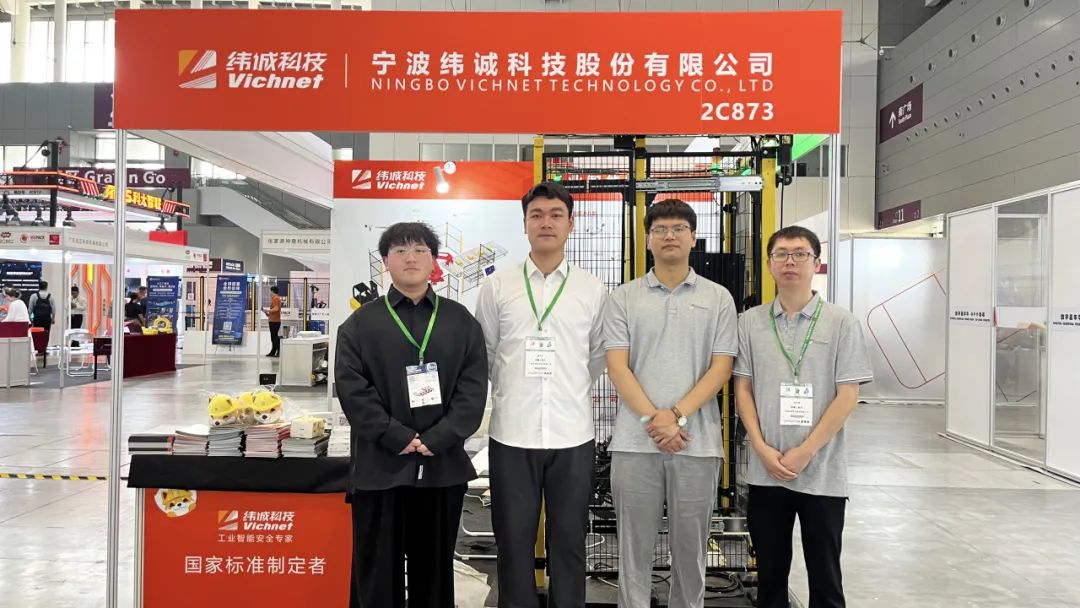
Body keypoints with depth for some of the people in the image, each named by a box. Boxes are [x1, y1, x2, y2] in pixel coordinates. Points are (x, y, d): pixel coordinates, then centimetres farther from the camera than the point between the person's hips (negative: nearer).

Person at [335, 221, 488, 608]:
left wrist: (437, 439, -12)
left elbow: (474, 387, 0)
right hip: (380, 466, -1)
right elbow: (352, 389, -5)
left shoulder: (461, 321, 9)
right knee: (378, 574, 8)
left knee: (435, 570, 14)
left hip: (444, 466, 1)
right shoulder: (360, 324, 5)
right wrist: (399, 438, -14)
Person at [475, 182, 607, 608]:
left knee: (569, 540, 11)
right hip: (512, 433, 0)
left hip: (572, 433, 0)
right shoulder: (496, 287, 2)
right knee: (514, 541, 10)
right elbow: (485, 355, 10)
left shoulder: (593, 289, 3)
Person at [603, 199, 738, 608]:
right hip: (635, 441, 0)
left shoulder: (718, 299, 6)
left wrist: (677, 415, -12)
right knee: (634, 546, 8)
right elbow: (617, 367, -2)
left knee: (690, 547, 12)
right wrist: (653, 419, -13)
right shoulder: (623, 298, 5)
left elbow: (721, 367, -1)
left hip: (698, 441, 1)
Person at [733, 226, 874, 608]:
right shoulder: (750, 322, 4)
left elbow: (848, 395, -6)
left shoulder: (841, 323, -3)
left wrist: (805, 452, -11)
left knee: (825, 576, 9)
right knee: (770, 573, 13)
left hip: (823, 473, -2)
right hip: (765, 472, 2)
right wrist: (763, 449, -7)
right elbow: (743, 389, 5)